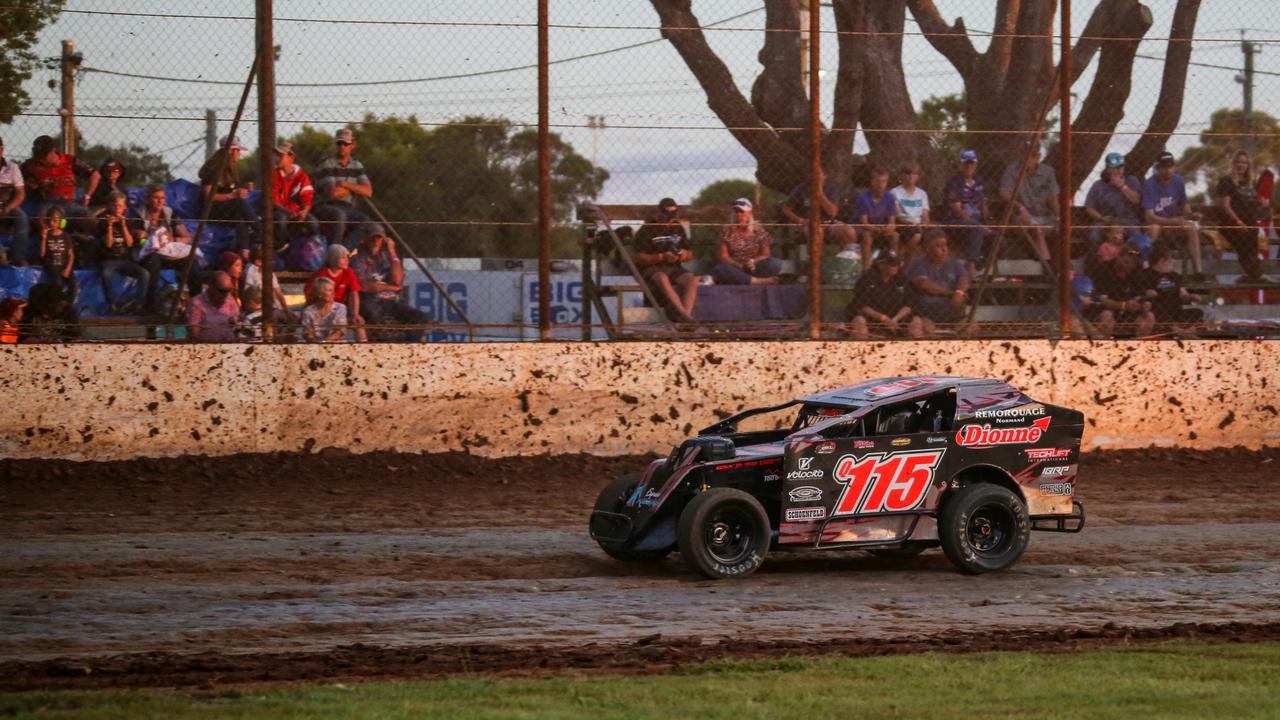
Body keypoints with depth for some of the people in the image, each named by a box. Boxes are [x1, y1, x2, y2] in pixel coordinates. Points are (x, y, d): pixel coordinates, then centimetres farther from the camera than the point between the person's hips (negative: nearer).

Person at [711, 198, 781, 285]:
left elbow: (765, 254, 3)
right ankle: (759, 281, -37)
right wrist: (736, 265, -23)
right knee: (719, 270, -36)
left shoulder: (758, 230, 4)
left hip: (753, 269, 1)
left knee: (776, 263, -25)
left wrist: (753, 261, -20)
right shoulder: (727, 230, 1)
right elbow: (723, 256, -3)